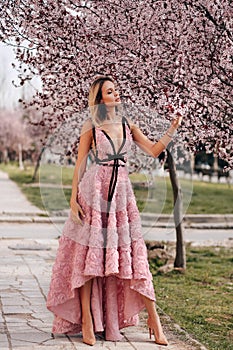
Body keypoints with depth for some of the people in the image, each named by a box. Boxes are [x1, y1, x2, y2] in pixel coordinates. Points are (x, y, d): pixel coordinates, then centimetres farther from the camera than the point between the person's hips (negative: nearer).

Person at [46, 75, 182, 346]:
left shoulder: (128, 125, 11)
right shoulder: (91, 128, 0)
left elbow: (154, 150, 7)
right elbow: (80, 164, 0)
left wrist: (172, 129, -5)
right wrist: (74, 199, -5)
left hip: (121, 192, 3)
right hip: (95, 192, -3)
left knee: (132, 253, 3)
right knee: (88, 255, -1)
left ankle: (153, 318, 7)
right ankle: (87, 322, 6)